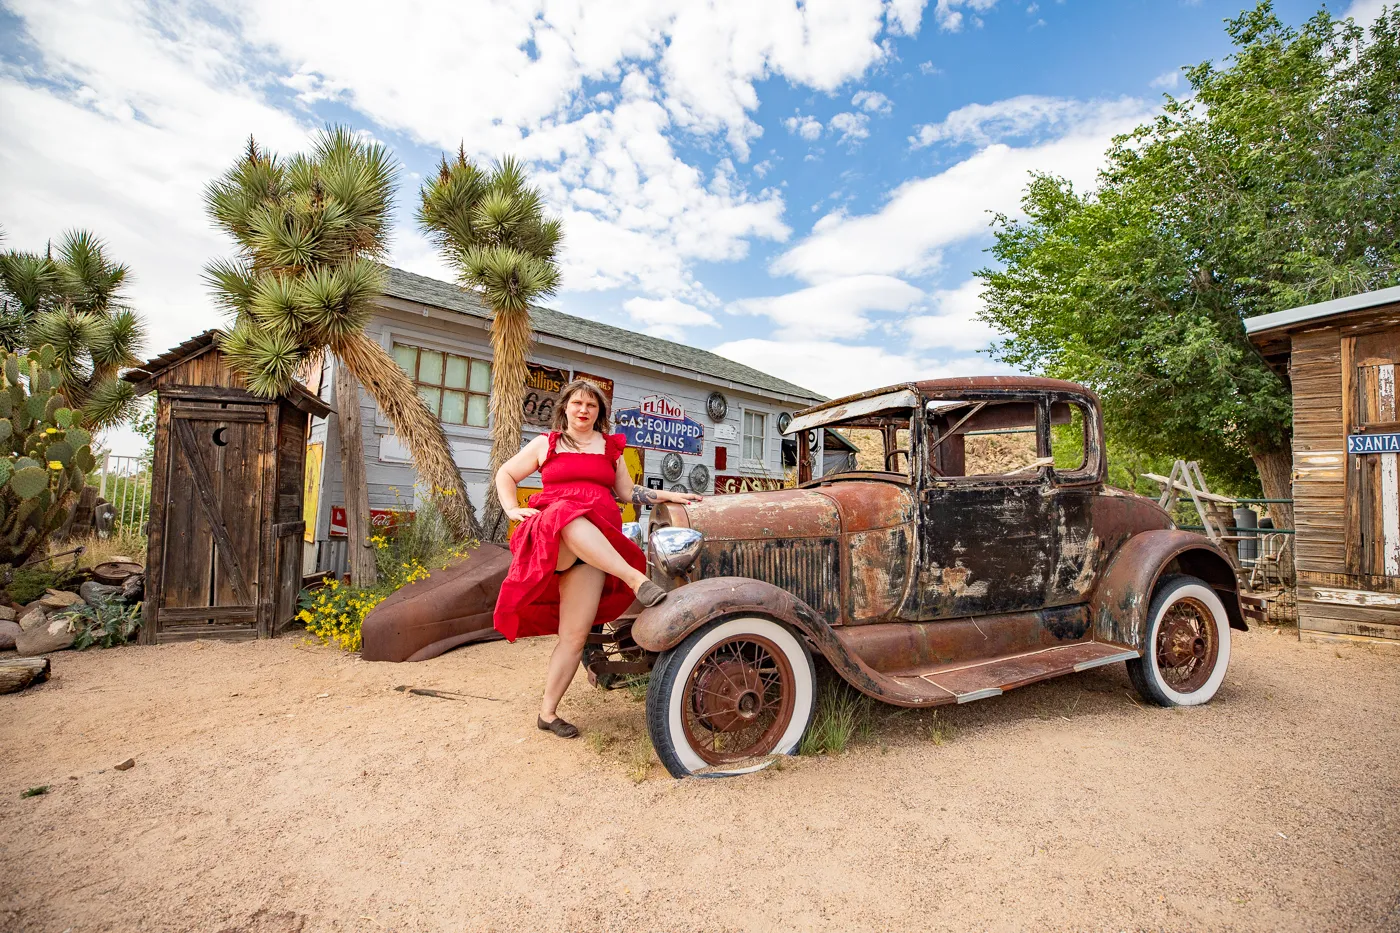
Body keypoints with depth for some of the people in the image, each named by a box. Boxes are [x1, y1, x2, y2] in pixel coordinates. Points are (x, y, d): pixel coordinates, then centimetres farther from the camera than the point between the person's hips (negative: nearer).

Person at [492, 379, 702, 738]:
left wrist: (669, 495, 15)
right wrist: (512, 510, 8)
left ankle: (547, 712, 3)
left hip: (596, 547, 2)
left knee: (575, 635, -9)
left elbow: (629, 493, 25)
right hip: (548, 539, -2)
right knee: (569, 516, -41)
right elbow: (505, 474, 24)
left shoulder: (610, 446, 22)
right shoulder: (546, 443, 18)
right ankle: (636, 578, -46)